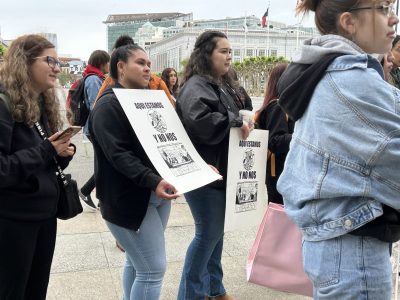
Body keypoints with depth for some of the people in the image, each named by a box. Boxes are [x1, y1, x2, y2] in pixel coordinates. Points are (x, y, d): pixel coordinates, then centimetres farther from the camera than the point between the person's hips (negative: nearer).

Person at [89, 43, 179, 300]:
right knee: (153, 268, -6)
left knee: (137, 263, 18)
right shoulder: (109, 105, -12)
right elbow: (118, 155, -22)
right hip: (129, 199, -8)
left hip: (157, 194, 8)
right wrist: (153, 181, -33)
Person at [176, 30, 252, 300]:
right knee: (208, 232, -1)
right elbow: (198, 121, -35)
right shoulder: (197, 85, -16)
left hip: (220, 170, 10)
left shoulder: (221, 84, 15)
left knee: (216, 230, 17)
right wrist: (236, 121, -24)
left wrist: (242, 122, 7)